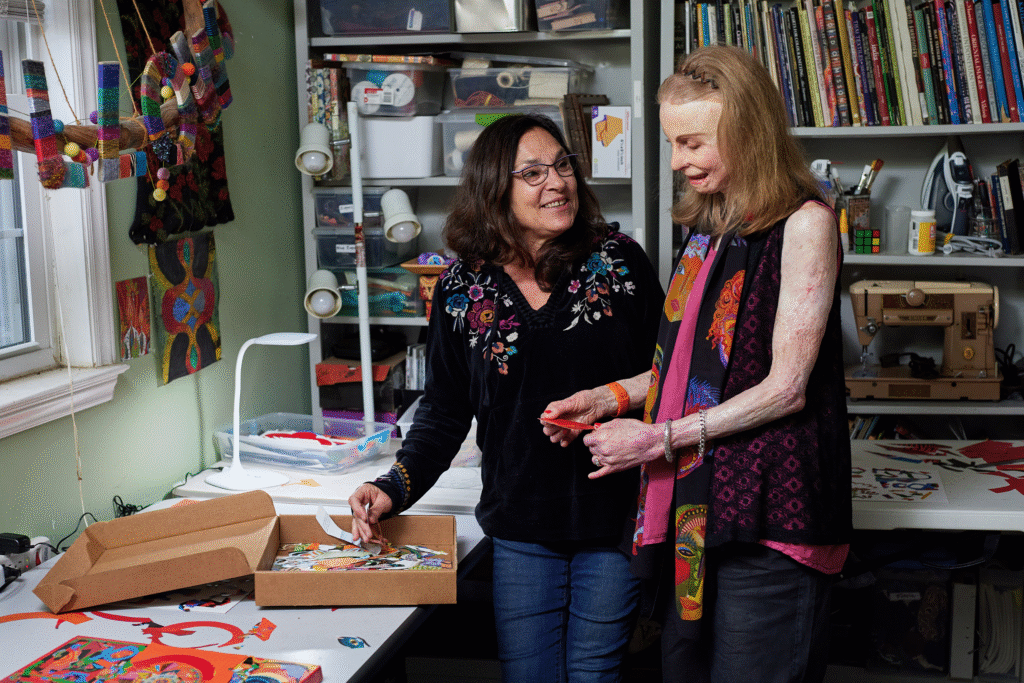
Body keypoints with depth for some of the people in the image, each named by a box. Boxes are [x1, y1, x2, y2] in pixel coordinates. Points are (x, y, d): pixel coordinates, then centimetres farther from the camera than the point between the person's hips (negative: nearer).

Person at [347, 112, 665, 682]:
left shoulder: (619, 262, -2)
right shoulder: (462, 289, 1)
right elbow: (446, 412, 7)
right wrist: (395, 488, -7)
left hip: (615, 520, -1)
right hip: (522, 530, 1)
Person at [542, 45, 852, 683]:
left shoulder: (804, 222, -10)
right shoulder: (707, 227, 13)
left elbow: (785, 387, -15)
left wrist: (659, 438, -14)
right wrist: (606, 399, 7)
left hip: (765, 505, -7)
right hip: (692, 499, 7)